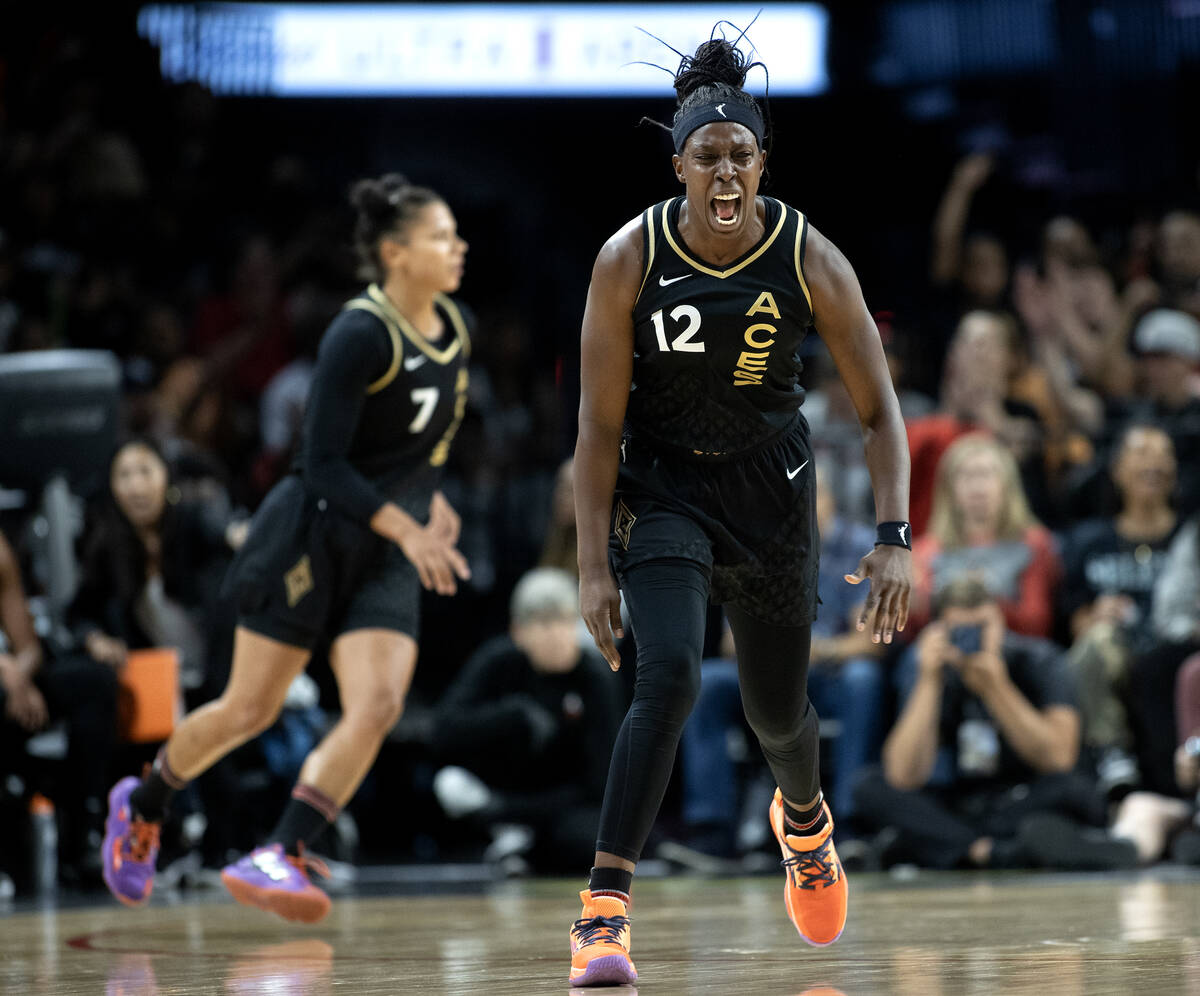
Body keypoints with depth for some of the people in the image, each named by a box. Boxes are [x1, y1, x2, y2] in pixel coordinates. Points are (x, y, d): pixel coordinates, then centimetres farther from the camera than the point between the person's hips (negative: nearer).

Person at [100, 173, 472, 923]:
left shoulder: (455, 327, 5)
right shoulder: (360, 335, -18)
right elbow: (324, 465, -20)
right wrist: (408, 529, -25)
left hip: (386, 555, 6)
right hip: (312, 534, -6)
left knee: (378, 706, -15)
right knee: (249, 710, 3)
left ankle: (280, 858, -14)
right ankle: (142, 806, 29)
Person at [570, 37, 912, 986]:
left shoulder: (810, 259, -15)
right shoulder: (630, 259, -18)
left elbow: (879, 410, -9)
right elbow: (599, 422, -12)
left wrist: (895, 538, -20)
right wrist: (595, 564, -16)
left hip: (771, 486, 2)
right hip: (661, 486, -2)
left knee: (777, 710, 14)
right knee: (668, 676, -25)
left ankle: (804, 817, 51)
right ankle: (604, 908, -24)